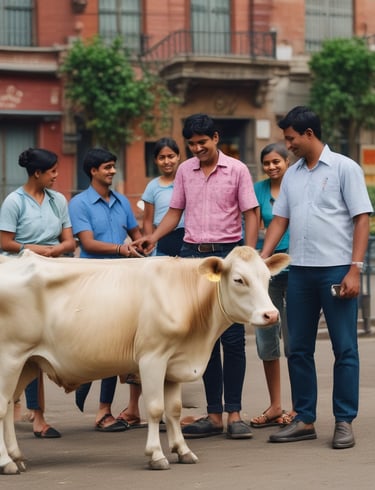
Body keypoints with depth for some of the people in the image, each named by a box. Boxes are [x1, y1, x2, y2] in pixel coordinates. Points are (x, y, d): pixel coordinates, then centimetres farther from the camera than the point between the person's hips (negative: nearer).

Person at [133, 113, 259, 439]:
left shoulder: (237, 170, -1)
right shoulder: (184, 170, 9)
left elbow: (251, 214, -2)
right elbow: (175, 211, 16)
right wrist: (153, 238, -1)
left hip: (227, 253, -4)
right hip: (192, 254, 4)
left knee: (232, 336, -4)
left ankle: (234, 413, 2)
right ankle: (214, 414, 10)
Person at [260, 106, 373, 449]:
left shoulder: (344, 168, -3)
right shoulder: (292, 175, 14)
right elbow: (280, 220, 15)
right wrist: (261, 260, 0)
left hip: (336, 270, -6)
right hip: (300, 271, 6)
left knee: (345, 349, -1)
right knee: (299, 349, 8)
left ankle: (344, 422, 5)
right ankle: (305, 420, 16)